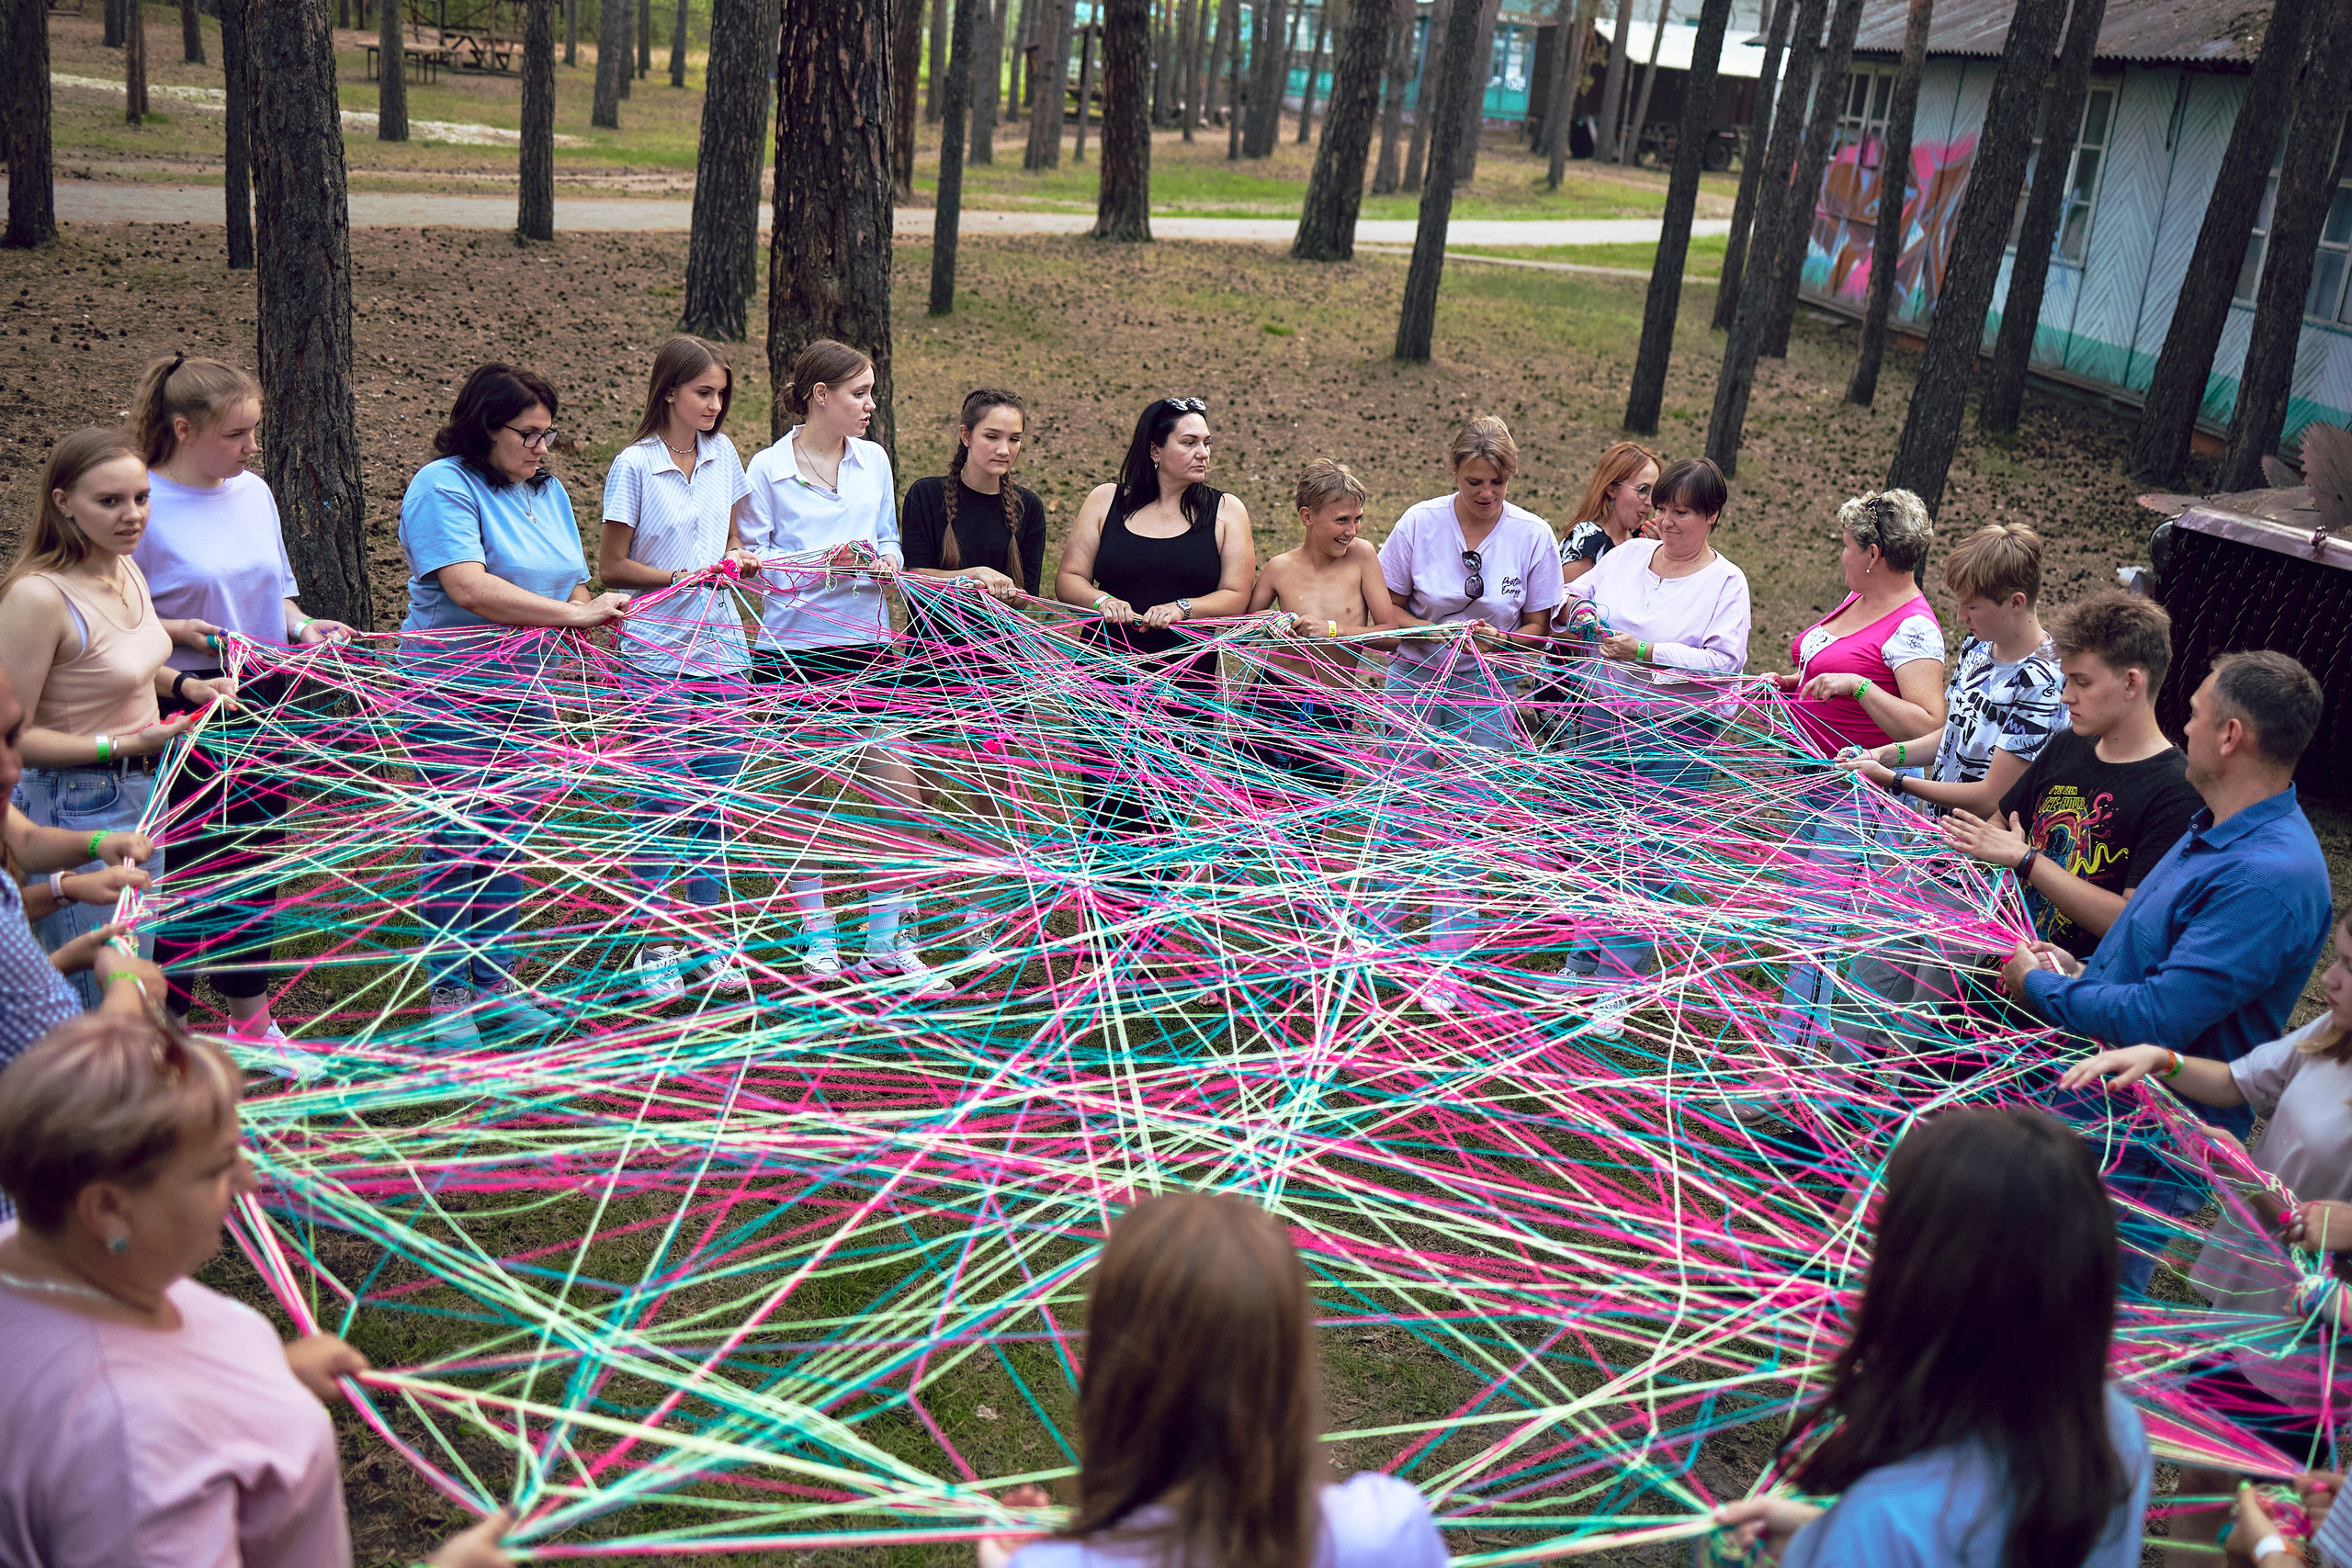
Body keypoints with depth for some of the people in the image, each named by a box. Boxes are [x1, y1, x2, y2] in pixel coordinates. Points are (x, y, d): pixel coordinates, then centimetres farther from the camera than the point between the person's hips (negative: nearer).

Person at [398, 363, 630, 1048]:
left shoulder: (548, 490, 15)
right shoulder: (442, 486, -10)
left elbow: (572, 585, 14)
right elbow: (467, 585, -22)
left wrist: (592, 606, -9)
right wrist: (572, 613, -22)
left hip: (526, 694, 7)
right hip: (452, 693, -7)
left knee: (508, 842, 10)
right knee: (454, 844, -3)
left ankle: (497, 986, 20)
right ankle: (446, 998, 7)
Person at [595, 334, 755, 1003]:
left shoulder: (722, 455, 9)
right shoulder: (634, 465, -6)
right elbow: (611, 566, -4)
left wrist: (735, 563, -1)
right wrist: (683, 577, -15)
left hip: (719, 646, 5)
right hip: (657, 652, -5)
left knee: (714, 795, 7)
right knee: (663, 798, -3)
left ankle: (705, 940, 17)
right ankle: (656, 946, 8)